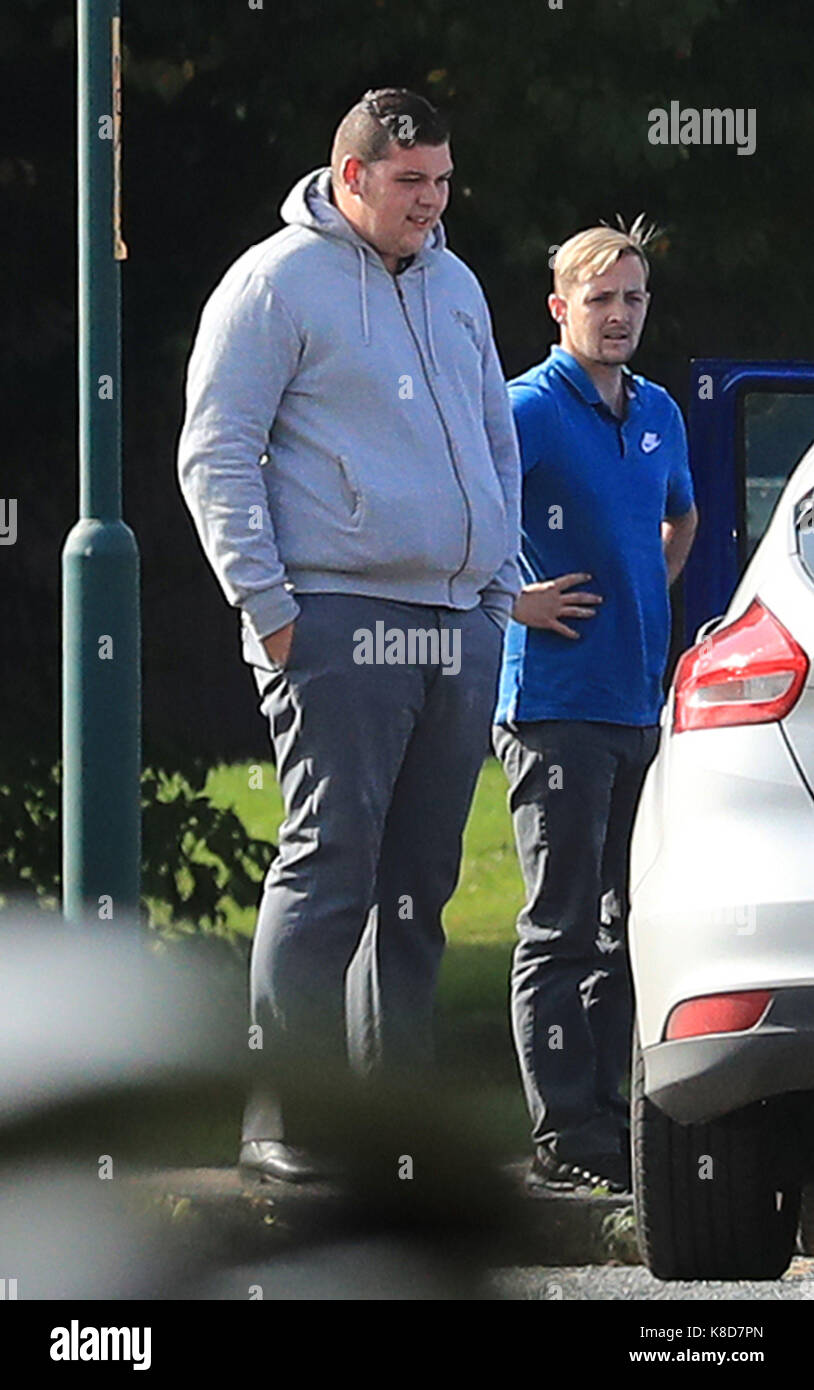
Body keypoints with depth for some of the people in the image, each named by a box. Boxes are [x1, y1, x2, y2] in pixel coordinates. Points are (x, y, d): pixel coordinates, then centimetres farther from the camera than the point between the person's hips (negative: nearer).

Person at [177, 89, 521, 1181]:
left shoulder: (455, 288, 18)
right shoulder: (279, 283, -3)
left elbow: (497, 439, 28)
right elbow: (216, 455, -5)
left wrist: (501, 582, 17)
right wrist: (267, 602, -11)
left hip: (460, 628, 7)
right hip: (337, 626, -7)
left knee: (419, 884, 7)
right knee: (330, 866, -11)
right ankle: (283, 1114, -9)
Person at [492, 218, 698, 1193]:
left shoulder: (659, 416, 14)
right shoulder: (528, 410, -8)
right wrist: (511, 602, -12)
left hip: (638, 701, 7)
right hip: (556, 702, -7)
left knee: (627, 922, 9)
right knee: (564, 925, -6)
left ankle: (607, 1113, 15)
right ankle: (566, 1138, -6)